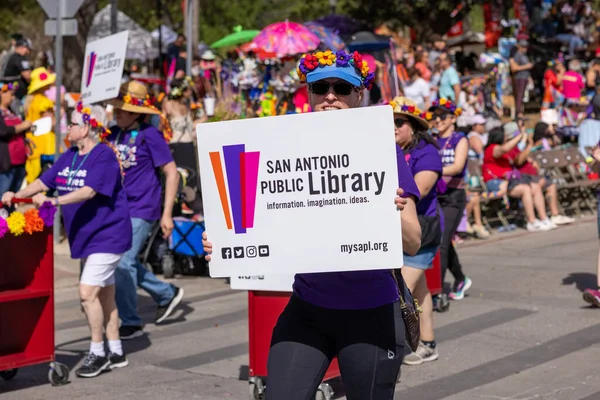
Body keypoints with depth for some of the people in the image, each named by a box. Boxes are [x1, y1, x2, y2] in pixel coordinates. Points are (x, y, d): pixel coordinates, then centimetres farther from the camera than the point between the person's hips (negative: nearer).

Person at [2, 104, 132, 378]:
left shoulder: (104, 155, -16)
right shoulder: (69, 156, 9)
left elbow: (89, 191, -28)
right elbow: (44, 181, 6)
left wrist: (54, 201, -37)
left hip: (107, 234, -9)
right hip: (86, 236, 9)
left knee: (88, 291, -15)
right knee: (104, 294, 14)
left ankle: (97, 352, -1)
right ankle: (115, 353, 24)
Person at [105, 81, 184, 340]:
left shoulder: (149, 136, -11)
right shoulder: (114, 134, 6)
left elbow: (172, 173, -9)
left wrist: (167, 214, -12)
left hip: (141, 210, -7)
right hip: (118, 208, 7)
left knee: (123, 263, -10)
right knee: (126, 262, 12)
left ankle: (131, 323, 3)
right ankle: (167, 294, 33)